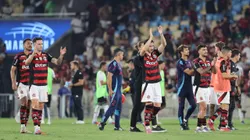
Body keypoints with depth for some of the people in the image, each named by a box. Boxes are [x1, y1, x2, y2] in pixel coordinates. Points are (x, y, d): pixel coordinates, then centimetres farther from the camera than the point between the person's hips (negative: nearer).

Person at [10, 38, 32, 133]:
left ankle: (24, 128, 9)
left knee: (28, 105, 4)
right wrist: (13, 83, -10)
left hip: (31, 84, 5)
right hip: (21, 83, -4)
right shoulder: (19, 56, -3)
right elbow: (12, 70, -2)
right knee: (24, 102, -17)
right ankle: (22, 126, -17)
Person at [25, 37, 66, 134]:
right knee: (35, 105, -17)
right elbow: (26, 63, -29)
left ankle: (38, 127, 12)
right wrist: (33, 53, -47)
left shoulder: (46, 55, 7)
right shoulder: (31, 55, -7)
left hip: (44, 85, 5)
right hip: (34, 85, -5)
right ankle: (36, 127, -20)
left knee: (41, 107, 7)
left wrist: (61, 55, -17)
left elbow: (57, 62, 3)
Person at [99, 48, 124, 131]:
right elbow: (109, 77, -20)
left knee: (118, 108, 11)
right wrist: (110, 90, -24)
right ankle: (102, 123, -8)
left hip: (118, 89, 10)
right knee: (112, 107, -10)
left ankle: (117, 126, 15)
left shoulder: (118, 64, 16)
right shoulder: (113, 64, -14)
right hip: (114, 90, -10)